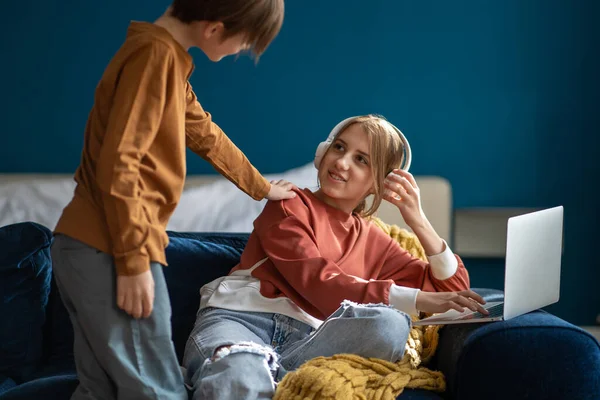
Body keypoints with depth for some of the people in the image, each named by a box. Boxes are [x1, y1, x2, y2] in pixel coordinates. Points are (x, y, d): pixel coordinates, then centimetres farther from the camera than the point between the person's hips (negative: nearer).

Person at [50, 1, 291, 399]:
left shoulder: (169, 57, 17)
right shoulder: (157, 54, -14)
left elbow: (207, 136, 32)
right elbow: (118, 164, -20)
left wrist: (261, 187, 43)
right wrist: (133, 261, -20)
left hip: (89, 248, 10)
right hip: (110, 253, -10)